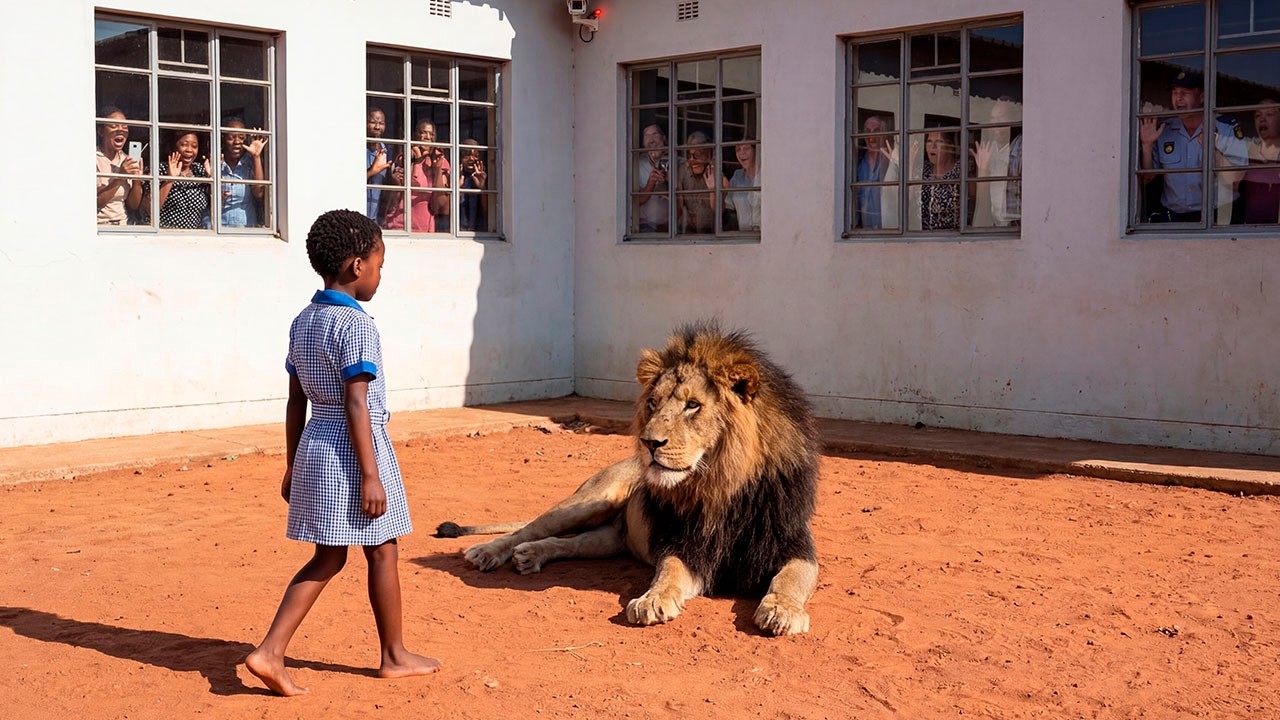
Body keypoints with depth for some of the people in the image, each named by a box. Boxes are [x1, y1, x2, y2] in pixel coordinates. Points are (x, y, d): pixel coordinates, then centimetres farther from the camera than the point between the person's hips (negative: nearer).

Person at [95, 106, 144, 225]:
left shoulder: (128, 161, 10)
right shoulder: (93, 159, -4)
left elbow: (134, 206, 8)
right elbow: (92, 204, -12)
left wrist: (137, 181, -7)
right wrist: (119, 179, -18)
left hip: (123, 225, 5)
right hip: (98, 227, -4)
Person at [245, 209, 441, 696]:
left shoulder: (303, 322, 8)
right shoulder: (357, 326, -16)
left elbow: (296, 403, 12)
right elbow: (356, 406, -20)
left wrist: (292, 466, 16)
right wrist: (370, 475, -19)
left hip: (315, 447, 8)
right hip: (353, 448, -8)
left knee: (328, 558, 13)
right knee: (382, 553, 8)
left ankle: (270, 651, 4)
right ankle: (394, 656, 22)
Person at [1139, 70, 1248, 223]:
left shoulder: (1228, 128, 1)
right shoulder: (1163, 131, 8)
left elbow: (1234, 181, -6)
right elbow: (1146, 179, 10)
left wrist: (1212, 146, -16)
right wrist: (1147, 145, -3)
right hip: (1174, 217, 2)